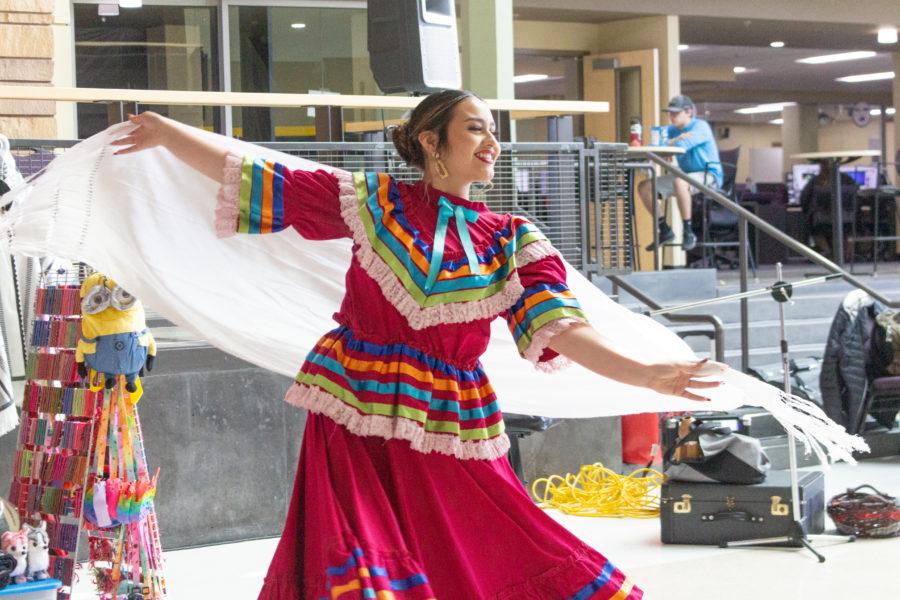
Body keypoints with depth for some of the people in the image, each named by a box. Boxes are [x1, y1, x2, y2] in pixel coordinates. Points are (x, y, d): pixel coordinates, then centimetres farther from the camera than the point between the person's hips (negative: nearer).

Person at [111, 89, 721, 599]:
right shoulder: (372, 202, 4)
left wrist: (647, 375, -21)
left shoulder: (512, 242, 6)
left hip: (449, 436, 2)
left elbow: (561, 329, -6)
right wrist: (165, 132, 10)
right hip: (354, 429, -1)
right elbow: (257, 180, 8)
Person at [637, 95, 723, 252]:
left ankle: (688, 232, -29)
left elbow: (682, 146, -26)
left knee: (680, 182, -40)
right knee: (644, 187, -2)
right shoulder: (672, 130, 11)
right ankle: (665, 230, 5)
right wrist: (677, 139, -19)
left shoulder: (701, 126, -11)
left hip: (708, 175, -8)